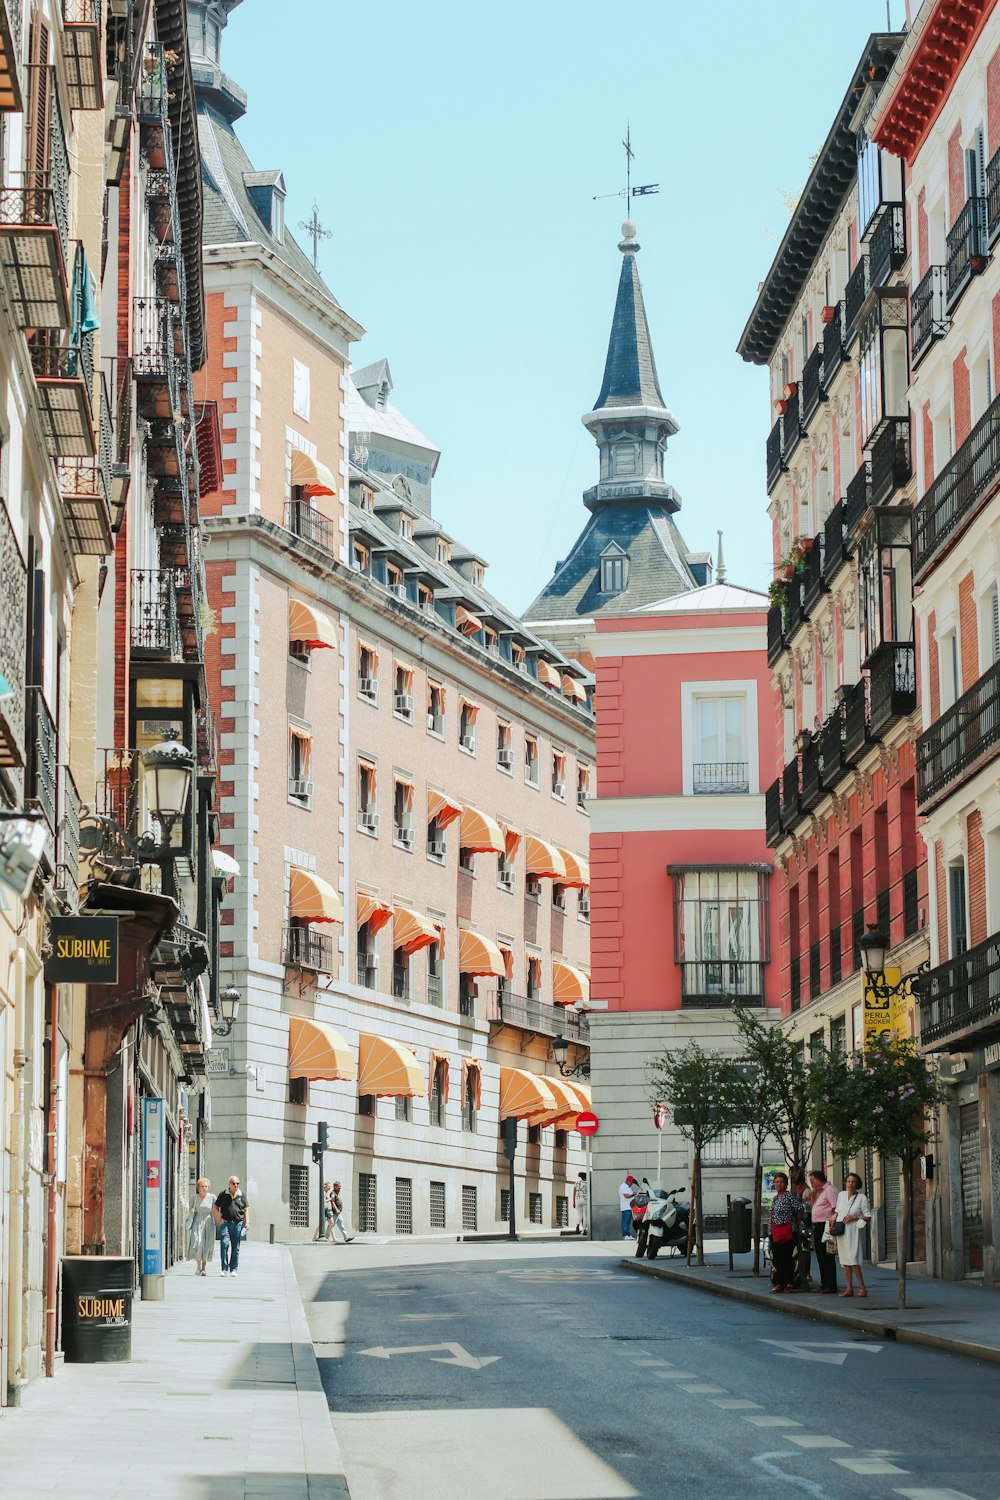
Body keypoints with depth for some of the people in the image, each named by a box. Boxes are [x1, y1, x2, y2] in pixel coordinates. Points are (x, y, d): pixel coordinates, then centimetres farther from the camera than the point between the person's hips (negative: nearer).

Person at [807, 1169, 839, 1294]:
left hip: (826, 1226, -10)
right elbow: (812, 1206, 26)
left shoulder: (829, 1190, -10)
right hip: (818, 1226, 10)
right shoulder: (818, 1191, 19)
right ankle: (824, 1284, 18)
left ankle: (831, 1285, -6)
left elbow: (836, 1209, -17)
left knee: (827, 1257, -8)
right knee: (820, 1256, 12)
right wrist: (812, 1195, 10)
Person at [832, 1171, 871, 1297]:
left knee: (853, 1260, -15)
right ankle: (849, 1288, 8)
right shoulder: (841, 1195, 11)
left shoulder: (862, 1198, -2)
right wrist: (834, 1217, 7)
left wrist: (854, 1217, -12)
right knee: (845, 1260, 5)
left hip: (852, 1230, -5)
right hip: (840, 1230, 5)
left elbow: (867, 1216, -1)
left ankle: (862, 1287, -7)